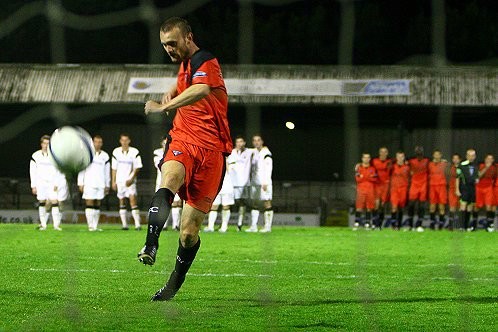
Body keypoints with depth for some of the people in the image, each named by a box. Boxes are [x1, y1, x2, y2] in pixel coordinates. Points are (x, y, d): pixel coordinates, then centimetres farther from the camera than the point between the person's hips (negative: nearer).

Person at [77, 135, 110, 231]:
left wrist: (107, 185, 13)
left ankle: (95, 226, 11)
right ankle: (90, 226, -9)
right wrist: (81, 184, -3)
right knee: (89, 204, -8)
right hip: (89, 184, -3)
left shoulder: (105, 156, 10)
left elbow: (107, 172, 15)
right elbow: (81, 169, 1)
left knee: (97, 205, 6)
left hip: (100, 184, 3)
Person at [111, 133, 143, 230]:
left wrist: (131, 179, -12)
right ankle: (124, 225, 12)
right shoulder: (116, 152, 5)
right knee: (122, 201, 6)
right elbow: (114, 168, 11)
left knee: (133, 200, -14)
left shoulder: (134, 152, -3)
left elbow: (137, 168, -1)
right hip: (119, 181, 3)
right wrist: (113, 181, 7)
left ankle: (137, 224, -18)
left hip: (130, 180, -3)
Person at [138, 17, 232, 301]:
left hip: (210, 149, -5)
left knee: (189, 230, -3)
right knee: (169, 176, -33)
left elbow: (202, 89, -33)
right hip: (183, 142, 5)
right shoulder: (185, 64, 18)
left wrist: (165, 106, -44)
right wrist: (172, 92, 20)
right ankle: (151, 246, -55)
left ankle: (175, 283, 23)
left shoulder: (205, 61, -9)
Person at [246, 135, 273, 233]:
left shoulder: (266, 154, -10)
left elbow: (268, 169, -16)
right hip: (254, 182, 8)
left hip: (264, 183, -8)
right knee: (255, 204, 7)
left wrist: (265, 183, -21)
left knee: (266, 203, -6)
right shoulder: (254, 152, 13)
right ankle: (253, 226, 9)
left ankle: (267, 226, -5)